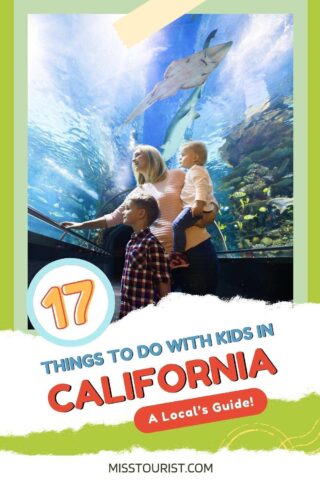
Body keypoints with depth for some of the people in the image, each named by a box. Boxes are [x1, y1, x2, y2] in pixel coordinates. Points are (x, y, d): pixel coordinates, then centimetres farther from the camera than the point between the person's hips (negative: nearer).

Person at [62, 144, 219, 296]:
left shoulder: (177, 175, 7)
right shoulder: (139, 192, 16)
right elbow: (114, 217, 18)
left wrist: (209, 214, -15)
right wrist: (82, 225, 13)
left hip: (196, 248, -3)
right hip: (163, 256, 4)